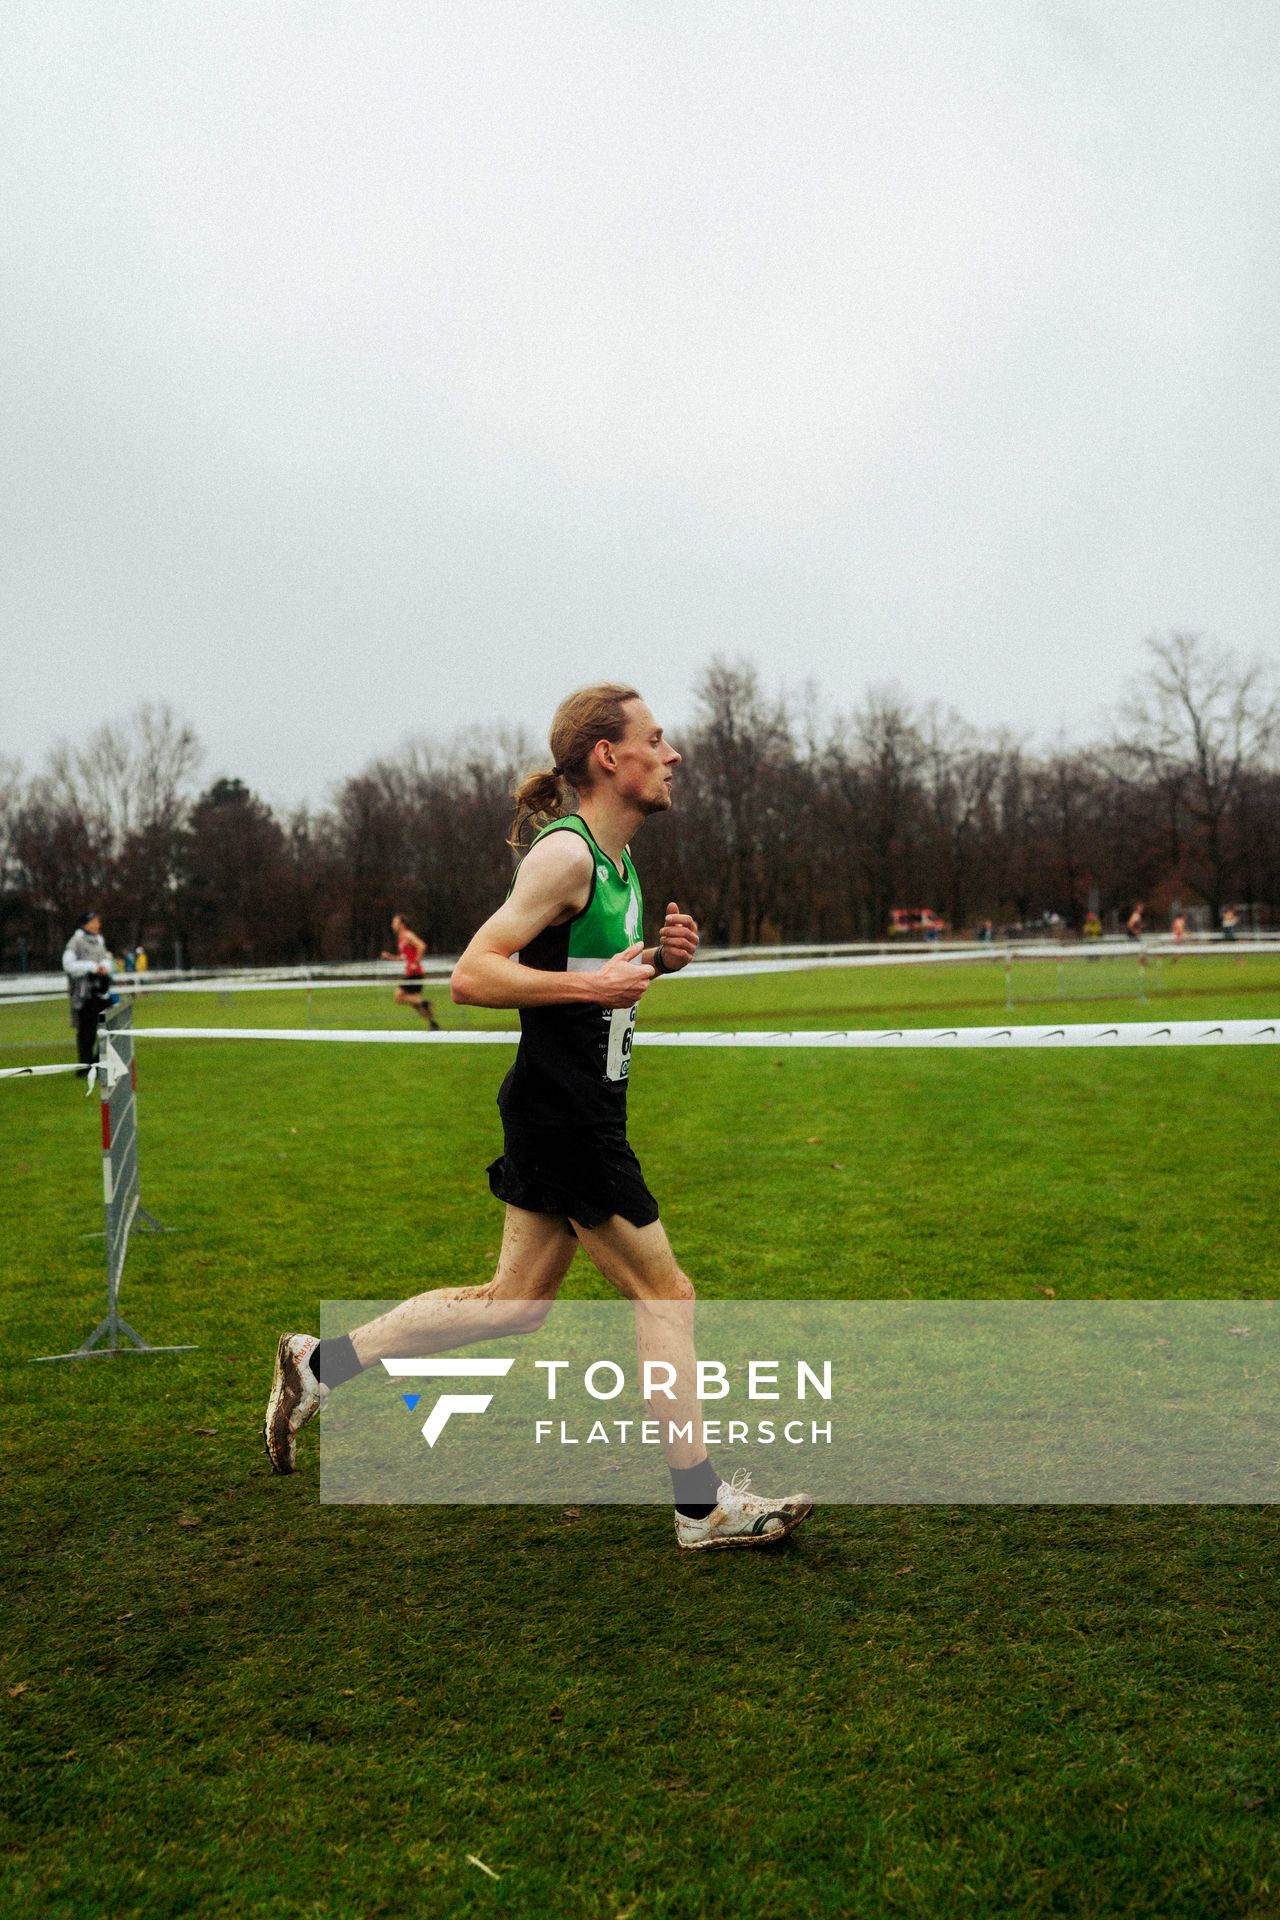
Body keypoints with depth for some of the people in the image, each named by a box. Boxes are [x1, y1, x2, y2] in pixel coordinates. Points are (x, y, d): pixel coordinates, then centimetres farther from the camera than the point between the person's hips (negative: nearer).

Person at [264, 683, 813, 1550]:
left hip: (578, 1113, 10)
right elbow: (473, 974, -20)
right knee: (666, 1296, 0)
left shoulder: (616, 858, 14)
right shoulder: (566, 854, -16)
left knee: (516, 1301, 15)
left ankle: (319, 1364, 23)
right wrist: (593, 985, -25)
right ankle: (704, 1506, 15)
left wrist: (658, 958, 7)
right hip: (564, 1115, -10)